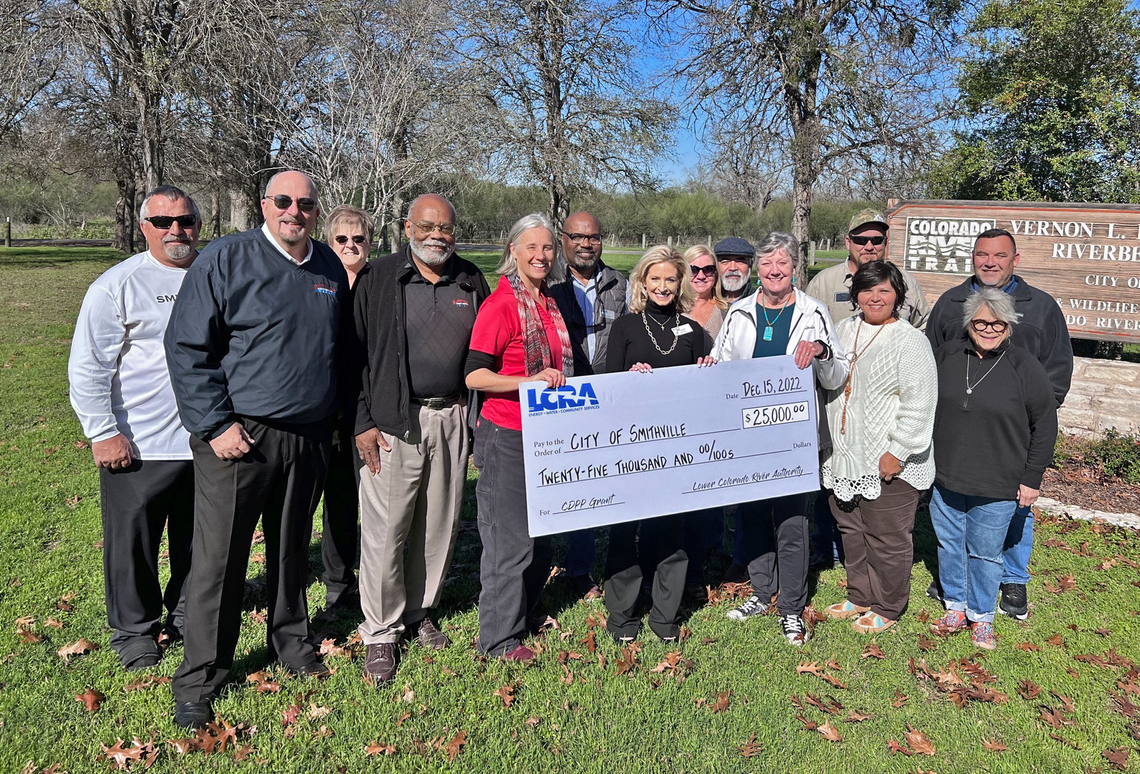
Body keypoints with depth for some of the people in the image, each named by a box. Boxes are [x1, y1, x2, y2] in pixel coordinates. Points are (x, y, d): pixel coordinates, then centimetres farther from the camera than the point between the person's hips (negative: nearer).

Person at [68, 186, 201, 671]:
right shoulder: (118, 285, -6)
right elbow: (87, 367, -7)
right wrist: (103, 433, -11)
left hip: (207, 443, 4)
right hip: (138, 448, -4)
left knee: (200, 540, 15)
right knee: (132, 543, 7)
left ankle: (189, 615, 35)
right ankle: (134, 630, 26)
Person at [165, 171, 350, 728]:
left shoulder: (331, 269, 10)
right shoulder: (225, 260, -7)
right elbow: (187, 348, -9)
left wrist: (332, 417, 13)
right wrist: (214, 426, -14)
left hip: (309, 436, 5)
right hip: (238, 436, -4)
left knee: (292, 548, 17)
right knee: (218, 557, 1)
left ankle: (291, 642, 36)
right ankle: (198, 681, 17)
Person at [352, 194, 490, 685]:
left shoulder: (470, 281, 10)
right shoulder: (379, 278, 0)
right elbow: (357, 353, -2)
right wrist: (363, 421, -8)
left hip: (452, 417, 4)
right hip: (393, 422, -3)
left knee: (440, 525, 12)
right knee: (385, 530, 0)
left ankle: (419, 613, 31)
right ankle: (381, 632, 17)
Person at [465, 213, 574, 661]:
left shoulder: (549, 304, 13)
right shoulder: (500, 304, -12)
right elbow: (474, 376, -17)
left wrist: (557, 381, 11)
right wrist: (530, 380, -26)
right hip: (507, 438, -8)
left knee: (541, 538, 16)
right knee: (511, 540, 0)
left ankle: (521, 617, 34)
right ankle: (499, 639, 16)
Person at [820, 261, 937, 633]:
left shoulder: (909, 340, -13)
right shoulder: (845, 329, 9)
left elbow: (919, 404, -18)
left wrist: (898, 452, -19)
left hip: (888, 463, -7)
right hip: (845, 458, 7)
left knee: (886, 539, 6)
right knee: (851, 531, 19)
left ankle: (887, 609, 24)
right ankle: (860, 597, 37)